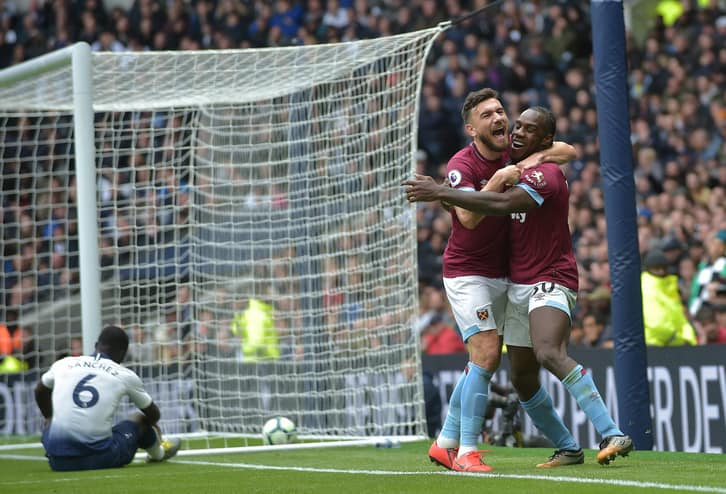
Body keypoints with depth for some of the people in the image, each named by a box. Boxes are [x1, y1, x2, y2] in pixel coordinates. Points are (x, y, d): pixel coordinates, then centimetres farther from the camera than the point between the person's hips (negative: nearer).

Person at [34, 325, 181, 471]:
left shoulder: (63, 364, 10)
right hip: (101, 459, -2)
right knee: (142, 419, 25)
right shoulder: (126, 376, 5)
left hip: (58, 463, 2)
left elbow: (40, 392, 33)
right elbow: (153, 415, 21)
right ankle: (158, 452, 51)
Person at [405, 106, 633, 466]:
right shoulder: (514, 167, 13)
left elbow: (503, 203, -31)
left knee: (550, 353, -31)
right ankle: (568, 449, 22)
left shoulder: (545, 173, -15)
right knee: (522, 379, 8)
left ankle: (613, 436, -35)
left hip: (551, 281, -9)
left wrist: (441, 193, -31)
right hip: (518, 286, 9)